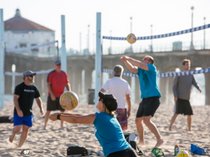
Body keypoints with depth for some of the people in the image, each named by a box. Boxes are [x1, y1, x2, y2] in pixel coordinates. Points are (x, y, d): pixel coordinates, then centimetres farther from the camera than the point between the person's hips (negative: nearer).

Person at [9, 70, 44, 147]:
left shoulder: (34, 88, 8)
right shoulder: (19, 87, -9)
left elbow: (38, 99, 16)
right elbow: (15, 98, -15)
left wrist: (41, 108, 0)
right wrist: (18, 110, -25)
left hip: (28, 113, 5)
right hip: (19, 112, -5)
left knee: (26, 129, 2)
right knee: (17, 128, -12)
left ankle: (19, 146, 13)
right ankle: (12, 135, 22)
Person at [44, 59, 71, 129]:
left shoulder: (64, 74, 6)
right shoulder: (51, 74, -5)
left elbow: (67, 84, 10)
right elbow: (48, 84, -9)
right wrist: (51, 94, -19)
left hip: (61, 96, 4)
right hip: (52, 96, -4)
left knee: (62, 110, 4)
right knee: (49, 110, -1)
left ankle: (62, 125, 13)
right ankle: (45, 125, 5)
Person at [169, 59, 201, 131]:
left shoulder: (191, 75, 15)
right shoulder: (178, 75, 1)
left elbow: (194, 83, 6)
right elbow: (174, 86, 0)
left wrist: (198, 88, -16)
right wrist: (175, 95, -13)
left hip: (187, 99, 5)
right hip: (179, 98, -5)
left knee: (189, 114, 1)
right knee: (177, 113, -16)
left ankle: (189, 129, 13)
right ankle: (170, 127, -13)